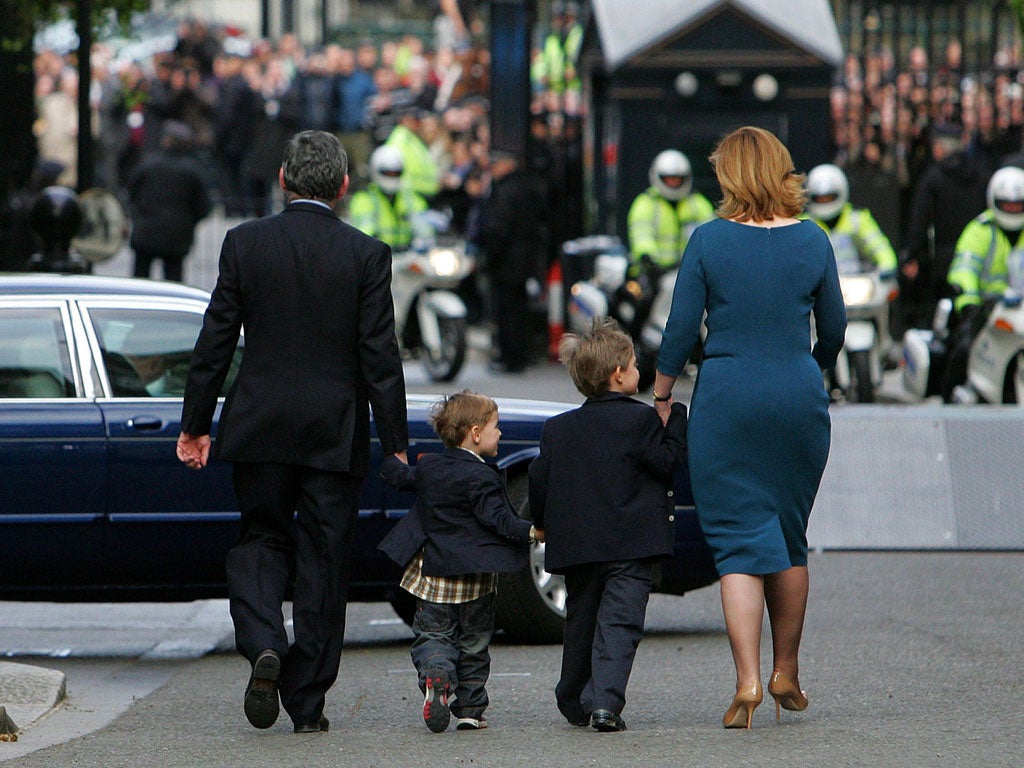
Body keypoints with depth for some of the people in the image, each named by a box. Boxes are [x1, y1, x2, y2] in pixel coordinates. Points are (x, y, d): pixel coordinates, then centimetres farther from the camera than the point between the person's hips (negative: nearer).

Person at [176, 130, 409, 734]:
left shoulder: (245, 243, -2)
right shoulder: (367, 255, -6)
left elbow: (215, 343, 0)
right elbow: (381, 357, -6)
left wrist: (196, 424, 8)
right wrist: (396, 443, 0)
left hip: (259, 429, 1)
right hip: (335, 434, -1)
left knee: (260, 540, 15)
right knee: (323, 560, 7)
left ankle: (263, 645, -12)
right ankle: (307, 701, 9)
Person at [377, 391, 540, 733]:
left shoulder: (428, 467, 3)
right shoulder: (482, 478, -15)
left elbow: (400, 477, 20)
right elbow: (497, 519, -22)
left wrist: (390, 460, 38)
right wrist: (531, 532, -19)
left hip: (432, 573, 4)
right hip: (474, 577, -3)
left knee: (432, 635, 8)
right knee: (473, 642, 10)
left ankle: (435, 675, -23)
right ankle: (470, 709, 10)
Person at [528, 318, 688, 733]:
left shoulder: (557, 429, 10)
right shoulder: (641, 420, -5)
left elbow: (539, 481, 9)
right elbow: (667, 462, -6)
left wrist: (543, 524, 24)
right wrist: (675, 415, 3)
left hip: (575, 544, 5)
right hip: (630, 543, -5)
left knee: (580, 621, 19)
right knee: (619, 621, -10)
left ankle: (574, 703, 30)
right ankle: (605, 702, -26)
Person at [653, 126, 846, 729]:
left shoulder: (709, 240, -6)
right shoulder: (813, 241, 0)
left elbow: (682, 329, -4)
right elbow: (834, 329, 10)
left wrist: (662, 393, 10)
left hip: (726, 398, -2)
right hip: (799, 397, 2)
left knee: (738, 541, -1)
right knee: (790, 536, 16)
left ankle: (748, 681, -13)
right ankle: (787, 673, 23)